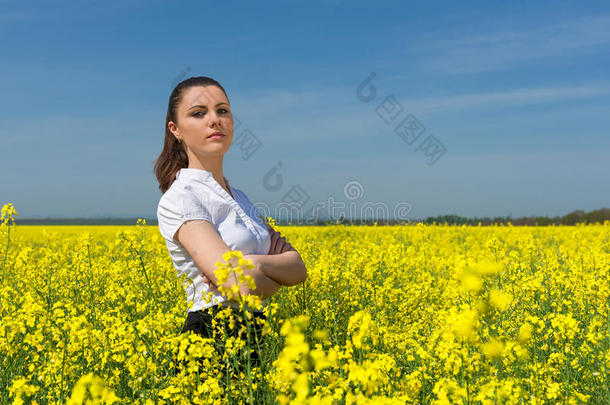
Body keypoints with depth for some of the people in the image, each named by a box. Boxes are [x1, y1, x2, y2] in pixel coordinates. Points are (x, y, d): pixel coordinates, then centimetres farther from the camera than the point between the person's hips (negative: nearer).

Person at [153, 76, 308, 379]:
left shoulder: (238, 198, 13)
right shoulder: (180, 198, -12)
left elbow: (299, 268, 4)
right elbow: (243, 286, -23)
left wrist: (257, 263, -14)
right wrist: (276, 275, -3)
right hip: (213, 335, -7)